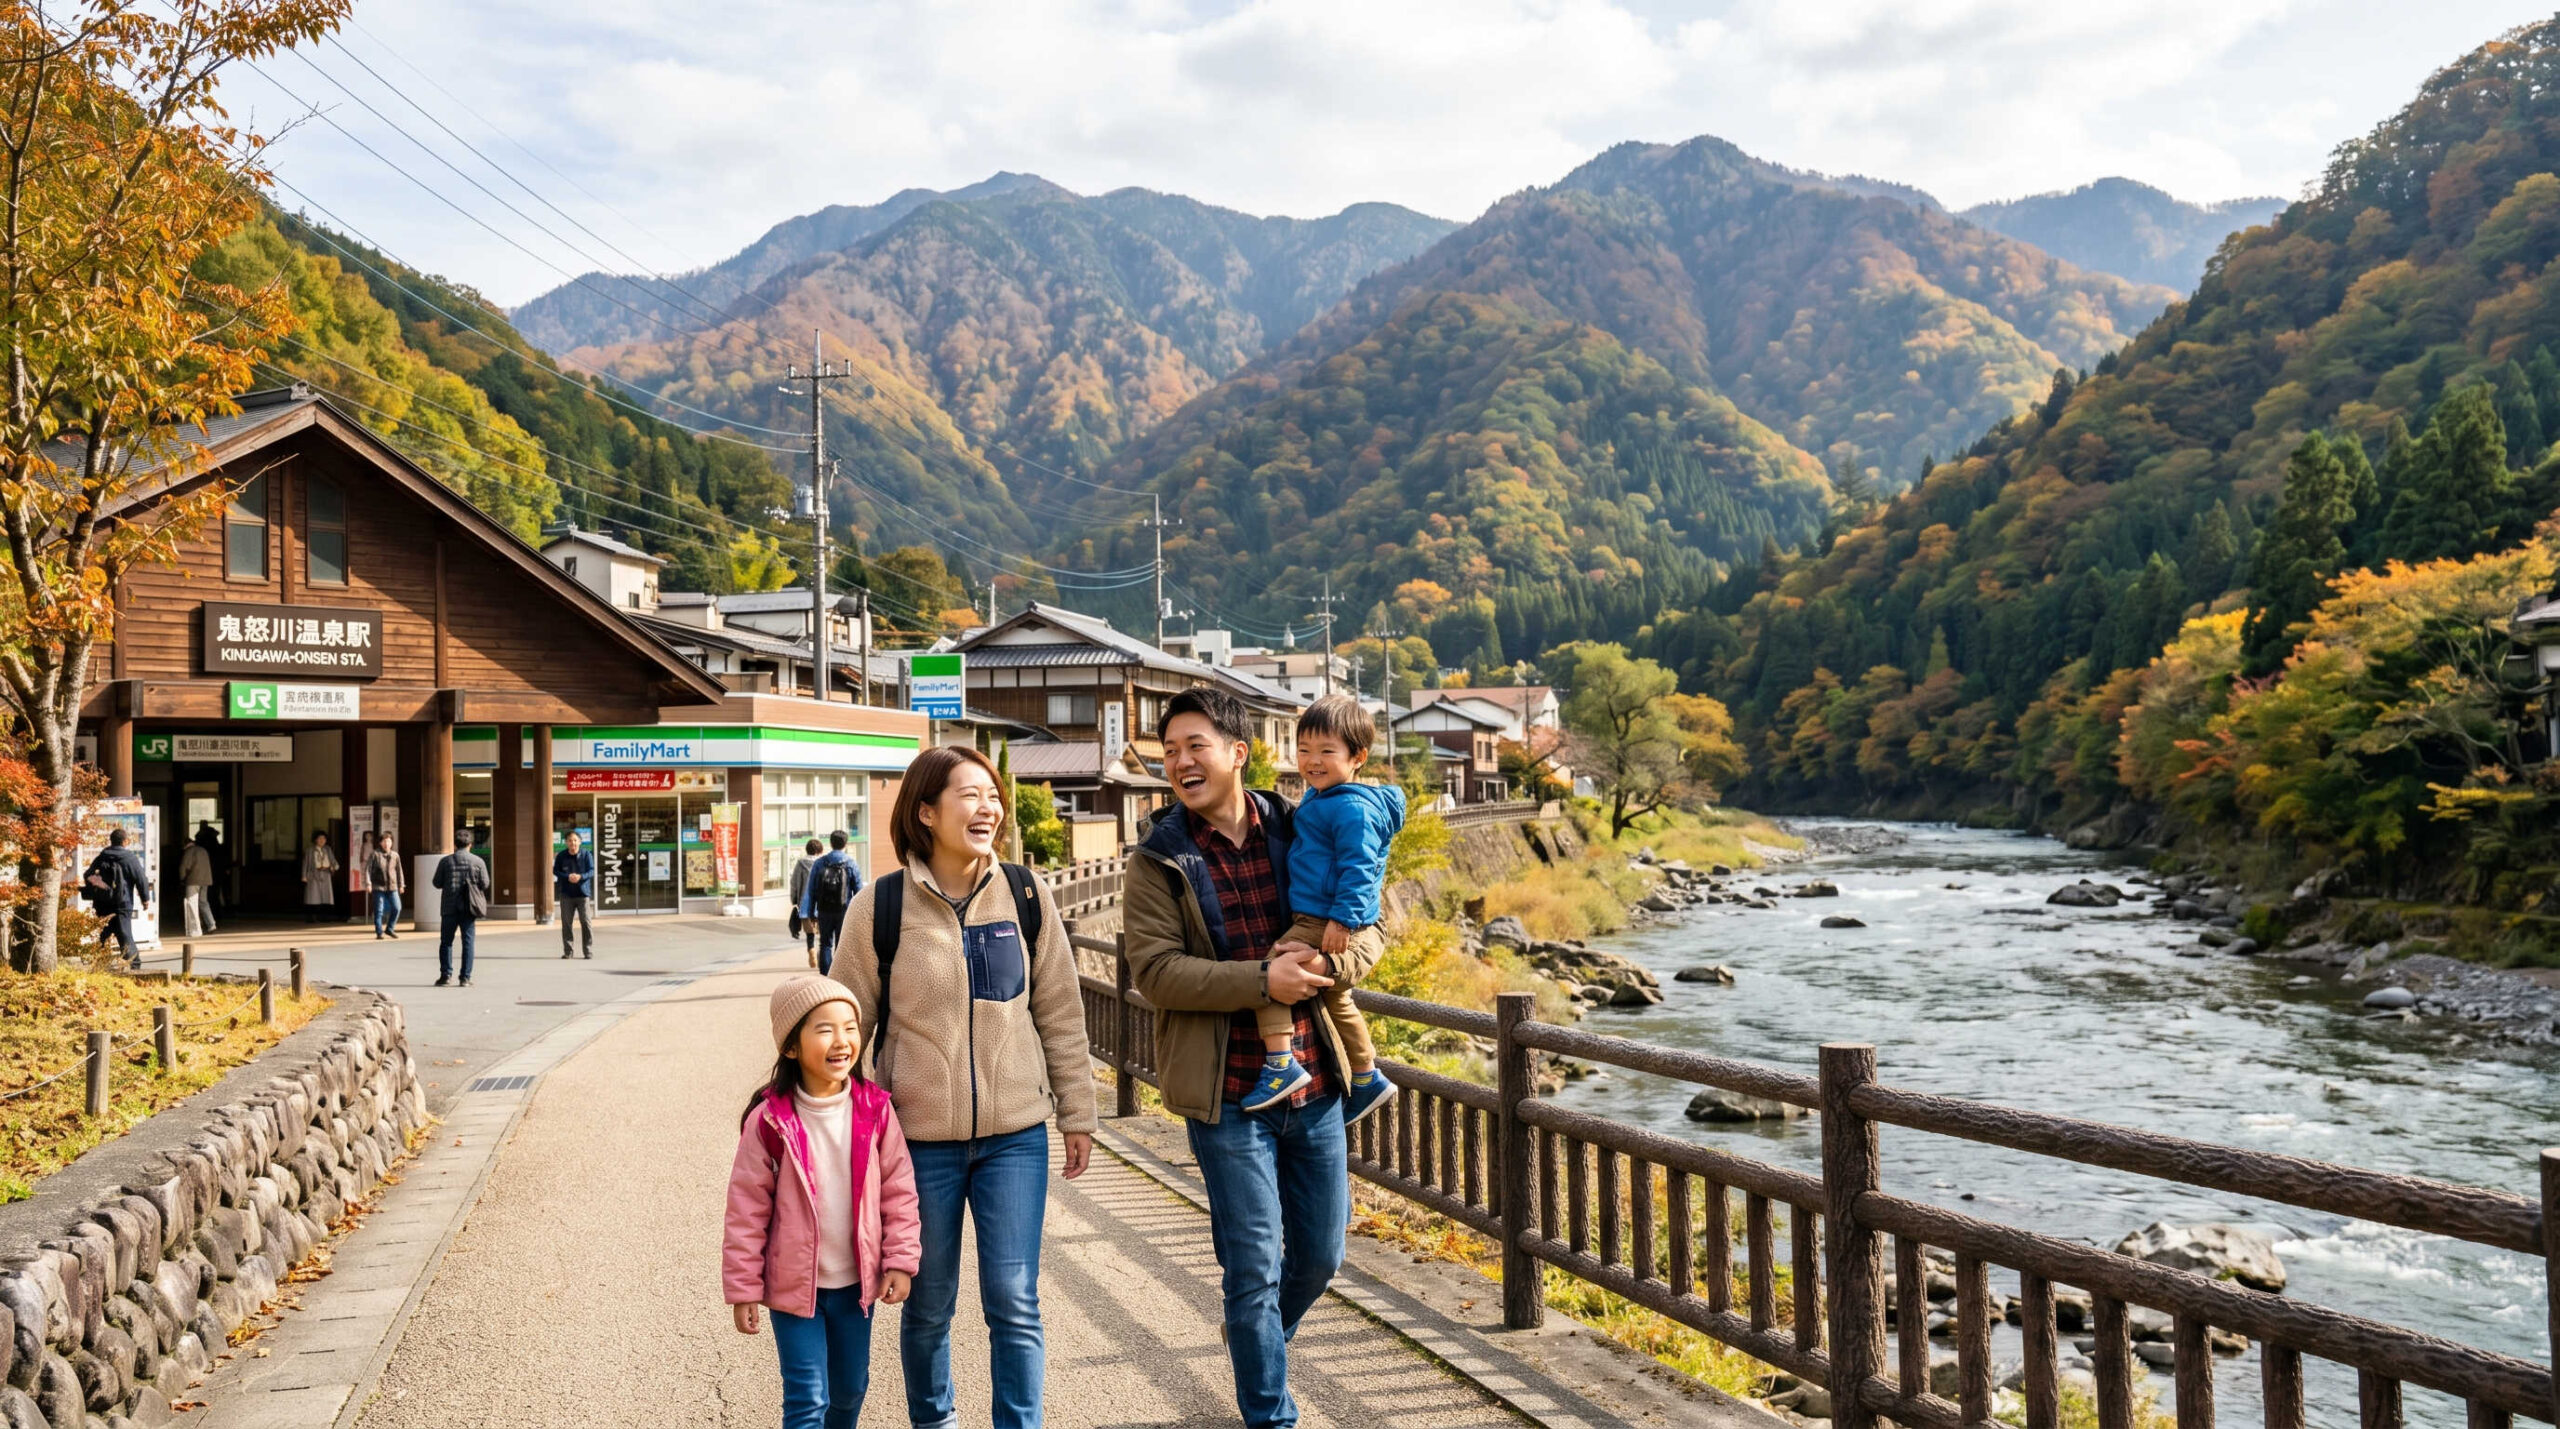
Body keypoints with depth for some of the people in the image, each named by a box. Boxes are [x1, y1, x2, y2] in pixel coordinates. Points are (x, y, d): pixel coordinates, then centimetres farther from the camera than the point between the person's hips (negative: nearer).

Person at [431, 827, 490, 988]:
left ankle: (446, 974, 5)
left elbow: (437, 883, 2)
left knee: (446, 941, 11)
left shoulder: (446, 861, -1)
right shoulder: (478, 861, -2)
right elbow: (485, 884, -2)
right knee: (468, 942, 3)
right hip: (469, 908, 0)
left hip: (450, 907, 0)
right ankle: (465, 977, 1)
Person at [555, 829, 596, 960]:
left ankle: (589, 951, 1)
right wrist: (567, 877, -16)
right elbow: (555, 871, 2)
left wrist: (581, 876, -23)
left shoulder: (586, 855, -2)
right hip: (566, 894, 2)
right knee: (566, 923, 5)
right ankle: (567, 951, 13)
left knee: (586, 922, -4)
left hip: (583, 893, -2)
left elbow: (592, 871, -3)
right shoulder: (561, 856, 2)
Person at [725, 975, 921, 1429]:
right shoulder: (769, 1122, -16)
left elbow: (899, 1190, -1)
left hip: (856, 1283, 3)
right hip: (794, 1286, -3)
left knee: (851, 1387, 20)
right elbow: (747, 1208, -10)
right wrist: (742, 1288, -7)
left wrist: (900, 1260, -3)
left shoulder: (875, 1111, -9)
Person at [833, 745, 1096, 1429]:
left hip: (1015, 1135, 1)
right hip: (920, 1139, -1)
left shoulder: (1026, 895, -1)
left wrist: (1077, 1115, 7)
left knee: (1014, 1302, 0)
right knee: (929, 1306, 14)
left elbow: (1060, 1012, 5)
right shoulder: (880, 905, -6)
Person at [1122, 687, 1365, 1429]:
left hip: (1313, 1080, 4)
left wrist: (1323, 964, -17)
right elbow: (1154, 968, -13)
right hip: (1228, 1092, -3)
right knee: (1254, 1265, 3)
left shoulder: (1297, 833, 3)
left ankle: (1258, 1343, 45)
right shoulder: (1159, 860, -4)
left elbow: (1364, 936, 6)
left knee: (1321, 1252, 16)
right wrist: (1261, 981, -22)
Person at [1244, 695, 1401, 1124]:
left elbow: (1358, 869, -24)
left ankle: (1281, 1064, -22)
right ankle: (1366, 1079, 42)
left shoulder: (1353, 809, -18)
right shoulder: (1319, 798, 14)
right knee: (1334, 999, 27)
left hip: (1334, 931, -12)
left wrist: (1342, 920, -28)